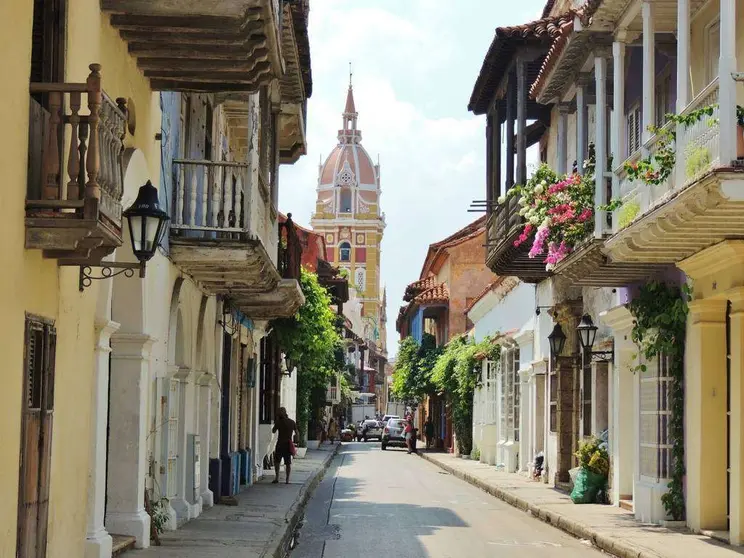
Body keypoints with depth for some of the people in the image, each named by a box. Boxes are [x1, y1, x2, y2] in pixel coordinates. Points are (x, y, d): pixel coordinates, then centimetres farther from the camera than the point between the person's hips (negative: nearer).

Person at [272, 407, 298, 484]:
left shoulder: (279, 422, -8)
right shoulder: (292, 422, 3)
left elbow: (273, 431, 5)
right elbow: (297, 433, 10)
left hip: (280, 444, -3)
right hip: (288, 444, 3)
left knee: (277, 461, 7)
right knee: (288, 462, 7)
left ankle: (277, 478, -3)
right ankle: (287, 479, 4)